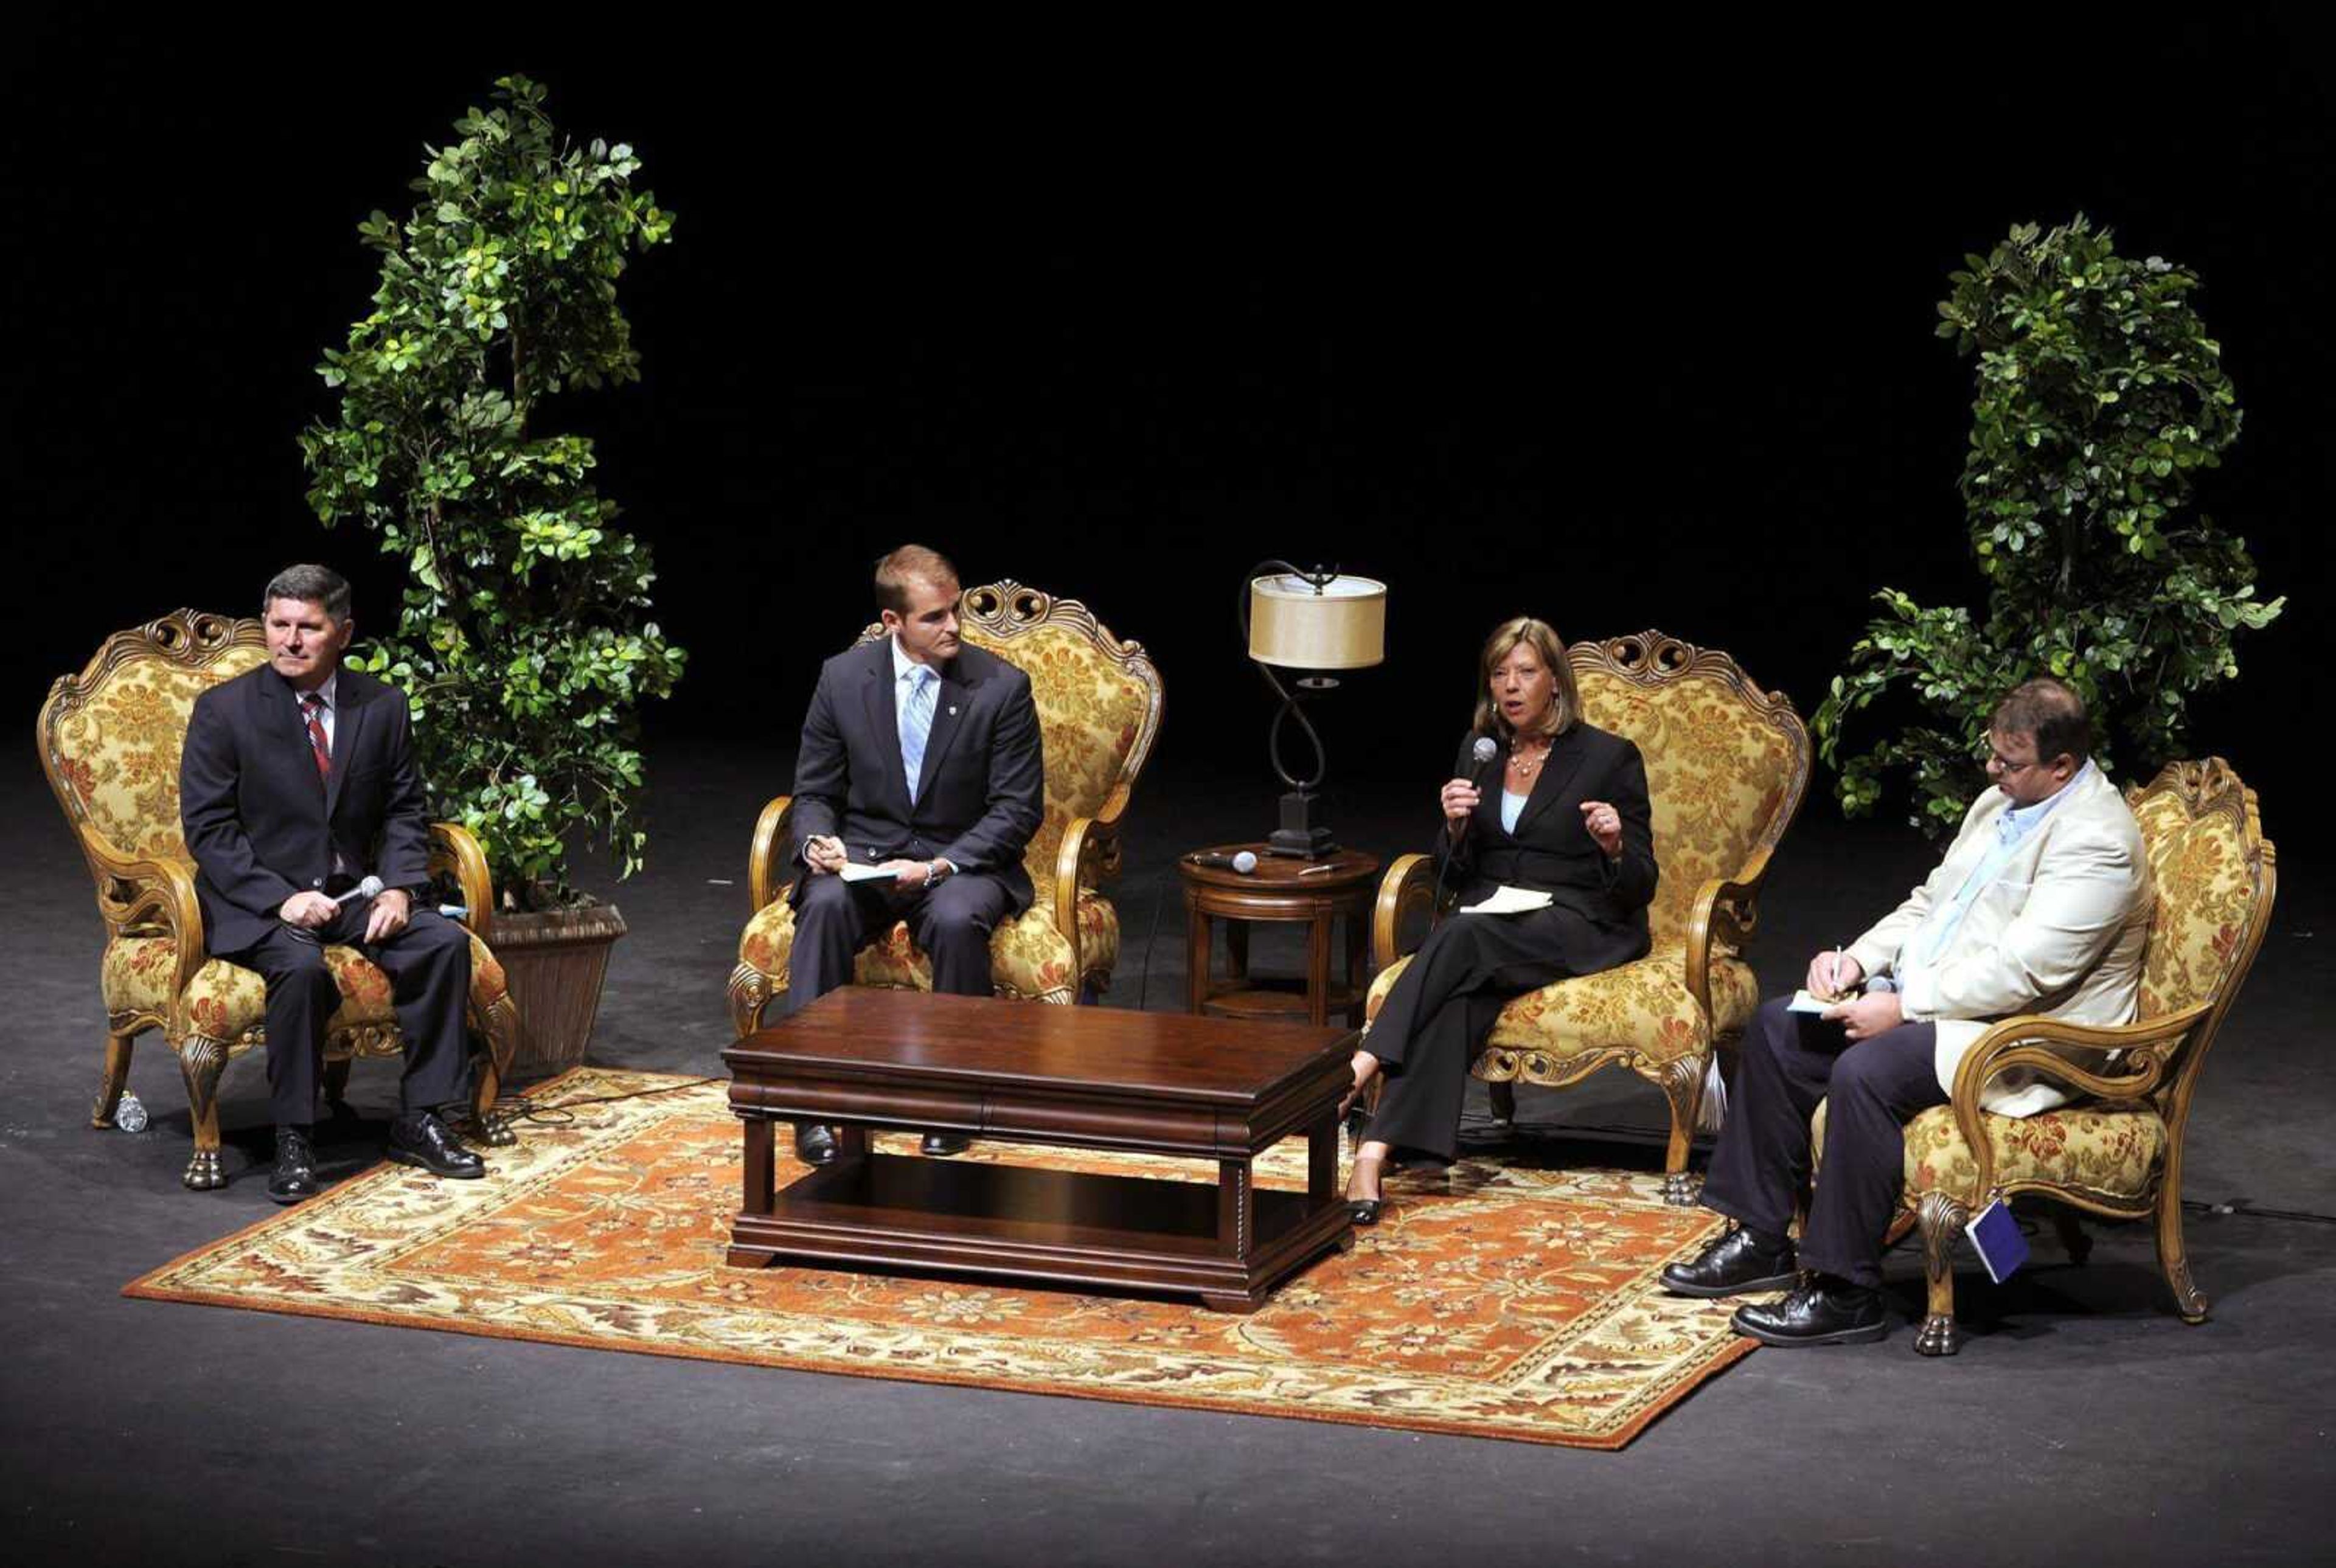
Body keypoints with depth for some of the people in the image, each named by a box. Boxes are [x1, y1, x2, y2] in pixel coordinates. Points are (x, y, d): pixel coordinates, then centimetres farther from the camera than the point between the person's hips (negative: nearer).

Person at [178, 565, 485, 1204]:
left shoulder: (382, 707, 4)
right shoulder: (223, 709, -7)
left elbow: (403, 812, 9)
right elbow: (207, 827, -10)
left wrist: (399, 887, -10)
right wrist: (282, 899, -21)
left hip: (350, 889, 4)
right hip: (257, 901, -4)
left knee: (446, 941, -19)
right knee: (302, 967, -35)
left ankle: (420, 1120, -8)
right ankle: (293, 1141, -22)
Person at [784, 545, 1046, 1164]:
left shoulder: (1002, 687, -6)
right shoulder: (843, 678, 0)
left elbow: (1018, 809, -6)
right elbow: (814, 793, 8)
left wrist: (939, 867, -20)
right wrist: (819, 841, -17)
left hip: (961, 861, -2)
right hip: (864, 856, 2)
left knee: (958, 920, -36)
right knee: (825, 905, -32)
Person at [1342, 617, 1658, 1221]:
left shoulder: (1609, 758, 1)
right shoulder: (1478, 753, 15)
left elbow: (1639, 889, 2)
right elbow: (1454, 876, 16)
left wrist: (1615, 847, -20)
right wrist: (1455, 827, -6)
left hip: (1579, 927, -3)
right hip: (1489, 919, 3)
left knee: (1463, 938, -36)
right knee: (1457, 994, -34)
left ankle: (1360, 1070, -46)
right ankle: (1373, 1156, -51)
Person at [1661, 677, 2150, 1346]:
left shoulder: (2096, 841, -19)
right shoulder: (1999, 803, 12)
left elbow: (2021, 971, -25)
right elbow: (1929, 904, 20)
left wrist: (1902, 1008, -22)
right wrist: (1858, 958, 2)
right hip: (1932, 998, 11)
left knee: (1865, 1072, -32)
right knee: (1778, 1027, 3)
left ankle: (1846, 1291, -23)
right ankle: (1760, 1238, 7)